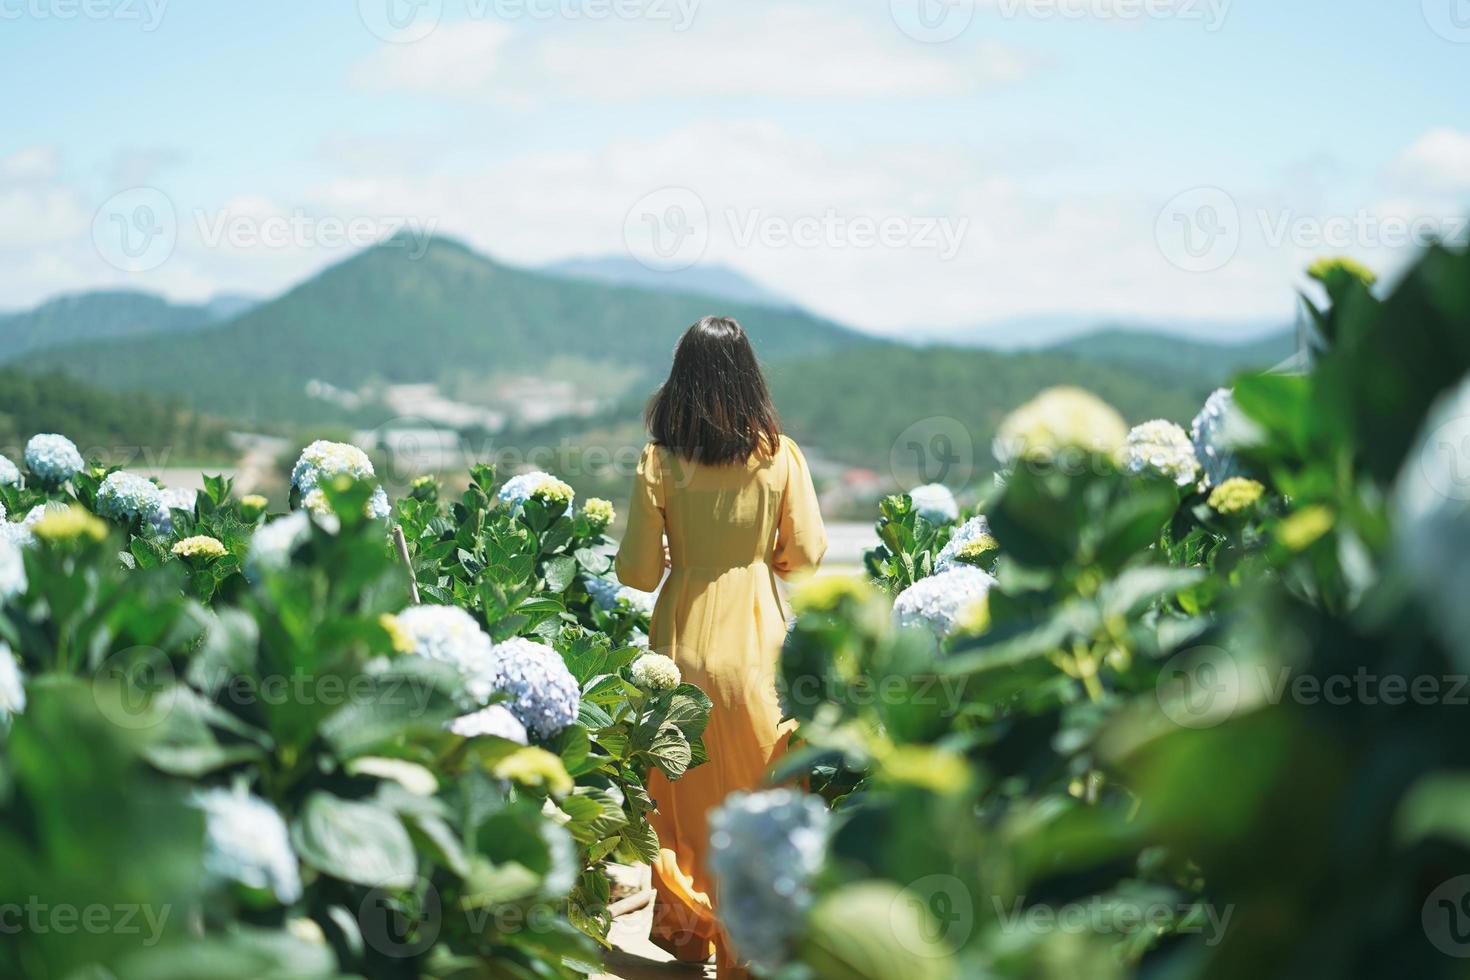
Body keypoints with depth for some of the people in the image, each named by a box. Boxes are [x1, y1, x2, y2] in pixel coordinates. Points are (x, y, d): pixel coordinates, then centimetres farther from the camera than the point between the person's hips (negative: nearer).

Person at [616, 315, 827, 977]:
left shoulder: (659, 461, -7)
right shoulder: (779, 456, -6)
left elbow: (637, 571, -6)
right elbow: (806, 555, -2)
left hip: (684, 637, 0)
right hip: (756, 636, 0)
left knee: (685, 790, 15)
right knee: (759, 792, 11)